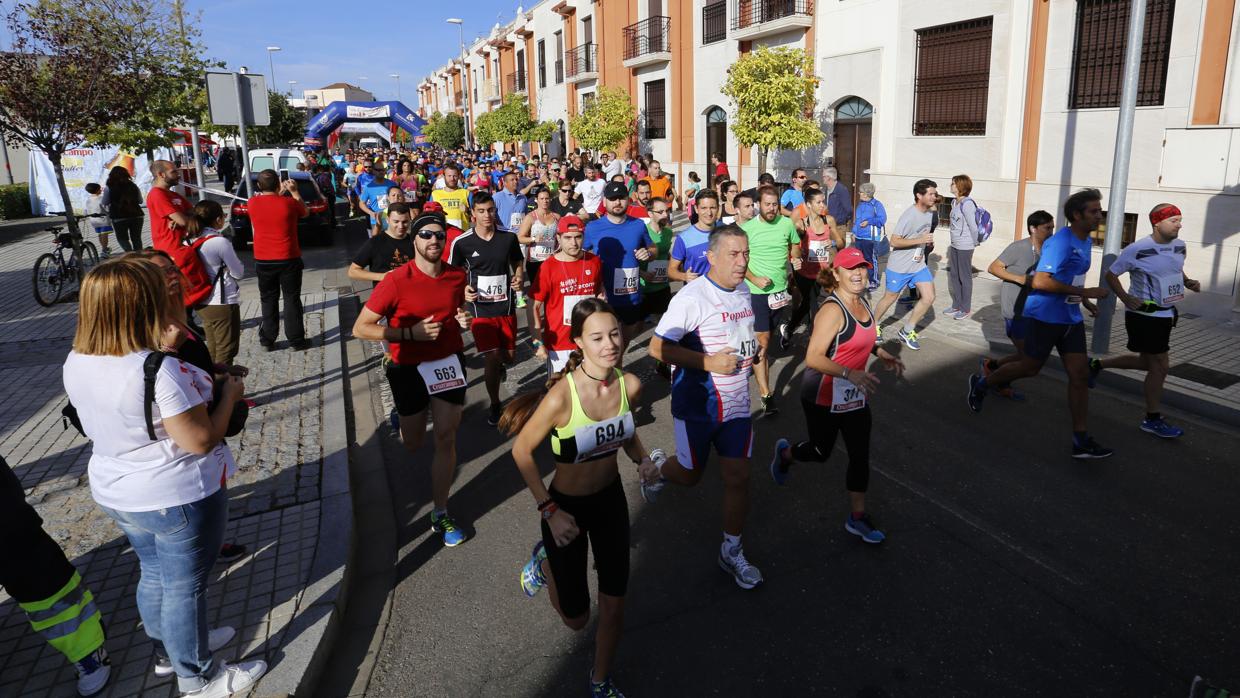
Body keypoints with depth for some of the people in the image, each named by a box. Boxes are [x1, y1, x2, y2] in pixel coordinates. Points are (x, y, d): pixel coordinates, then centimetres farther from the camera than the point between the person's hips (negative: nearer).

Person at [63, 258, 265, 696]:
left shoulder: (76, 363, -5)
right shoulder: (158, 373, -31)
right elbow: (201, 440, -26)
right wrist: (229, 394, -12)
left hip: (117, 493, 8)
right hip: (178, 499, -8)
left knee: (155, 574, 26)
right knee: (185, 587, 10)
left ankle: (168, 650, 48)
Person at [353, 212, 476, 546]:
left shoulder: (457, 276, -6)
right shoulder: (396, 281, -19)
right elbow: (360, 328, -17)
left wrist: (464, 320, -9)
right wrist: (411, 332, -25)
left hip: (449, 362, 2)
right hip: (409, 367, -2)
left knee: (446, 439, 1)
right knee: (413, 444, 14)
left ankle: (440, 514, 13)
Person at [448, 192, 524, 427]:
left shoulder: (509, 238, -4)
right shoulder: (461, 243, -9)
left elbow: (517, 264, 11)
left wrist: (519, 278, -10)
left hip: (506, 307, 3)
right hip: (481, 309, -2)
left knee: (509, 355, 12)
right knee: (491, 358, -6)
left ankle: (501, 366, 52)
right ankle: (495, 404, 16)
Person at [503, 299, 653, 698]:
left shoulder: (630, 385, -16)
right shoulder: (561, 396, -32)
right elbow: (521, 451, -18)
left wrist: (643, 460, -12)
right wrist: (549, 512, -18)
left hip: (611, 499, 4)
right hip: (567, 505, -3)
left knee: (614, 607, 11)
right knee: (577, 618, 14)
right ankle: (546, 560, 44)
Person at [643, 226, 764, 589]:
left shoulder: (744, 291, 5)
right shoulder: (692, 296, -21)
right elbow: (658, 347, -21)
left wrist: (753, 350, 3)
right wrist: (710, 362, -27)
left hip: (736, 403, 6)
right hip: (697, 406, -6)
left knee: (738, 477, 6)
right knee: (690, 475, 12)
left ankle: (732, 552, 24)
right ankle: (654, 468, 47)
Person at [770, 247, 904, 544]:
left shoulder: (861, 302, 2)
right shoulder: (832, 310, -25)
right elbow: (813, 358, -30)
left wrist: (881, 353, 8)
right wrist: (850, 373, -40)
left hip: (855, 395, 7)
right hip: (824, 397, -7)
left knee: (860, 455, 7)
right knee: (821, 452, 14)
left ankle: (857, 516, 22)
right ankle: (785, 453, 46)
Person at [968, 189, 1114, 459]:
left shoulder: (1085, 241, 10)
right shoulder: (1060, 242, -19)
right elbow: (1041, 281, -28)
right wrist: (1084, 292, -26)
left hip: (1071, 318, 8)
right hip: (1045, 316, -8)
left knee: (1080, 375, 1)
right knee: (1030, 368, 7)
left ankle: (1081, 440, 4)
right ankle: (981, 384, 32)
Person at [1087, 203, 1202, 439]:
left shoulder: (1180, 247, 3)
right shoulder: (1138, 250, -18)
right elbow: (1111, 275, -9)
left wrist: (1188, 282, 2)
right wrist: (1126, 299, -20)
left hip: (1166, 314, 8)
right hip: (1144, 315, -8)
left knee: (1148, 362, 17)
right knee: (1160, 365, -3)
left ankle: (1097, 365, 33)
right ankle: (1153, 419, 11)